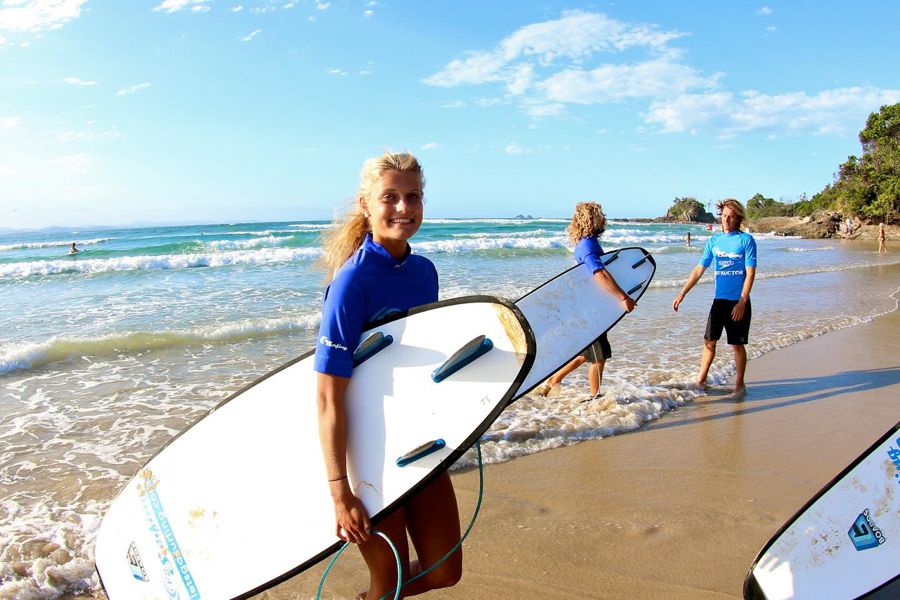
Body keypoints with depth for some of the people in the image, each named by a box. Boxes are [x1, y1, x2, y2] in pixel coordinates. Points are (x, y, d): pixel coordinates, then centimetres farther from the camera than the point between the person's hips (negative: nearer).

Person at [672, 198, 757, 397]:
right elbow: (699, 270, 7)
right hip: (719, 299, 4)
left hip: (739, 301, -4)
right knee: (709, 341, 8)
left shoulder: (746, 240, -6)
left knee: (738, 344, 4)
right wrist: (682, 294, 0)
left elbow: (750, 274, -10)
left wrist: (741, 303, -16)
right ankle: (701, 380, 19)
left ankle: (739, 384, 18)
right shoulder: (714, 241, 7)